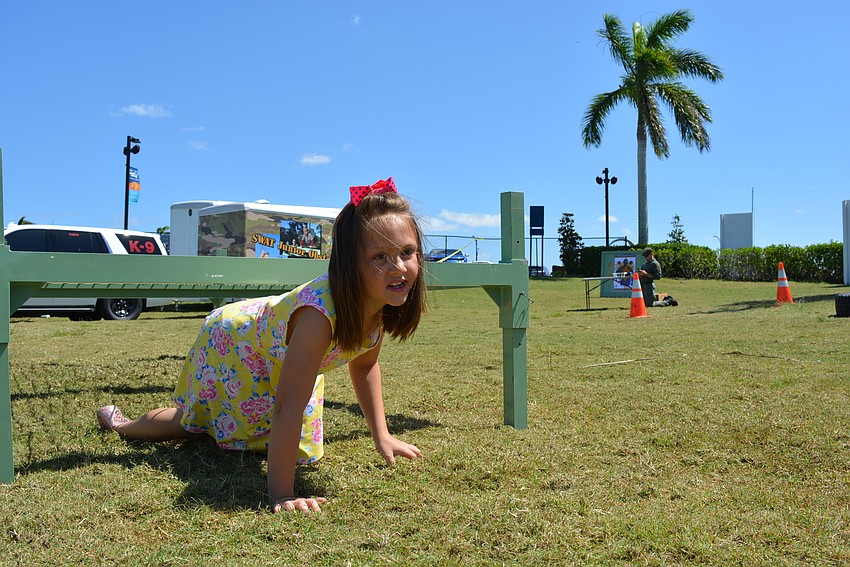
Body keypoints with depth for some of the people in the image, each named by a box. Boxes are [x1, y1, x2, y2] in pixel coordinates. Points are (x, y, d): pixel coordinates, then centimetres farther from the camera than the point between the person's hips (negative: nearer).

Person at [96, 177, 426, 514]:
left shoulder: (383, 302, -23)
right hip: (231, 340, -6)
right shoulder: (320, 313, -46)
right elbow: (289, 407, -44)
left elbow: (364, 364, -5)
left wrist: (382, 437, -4)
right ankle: (121, 424, 46)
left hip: (280, 357, 7)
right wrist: (281, 494, -43)